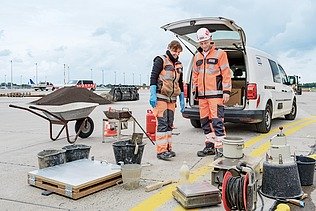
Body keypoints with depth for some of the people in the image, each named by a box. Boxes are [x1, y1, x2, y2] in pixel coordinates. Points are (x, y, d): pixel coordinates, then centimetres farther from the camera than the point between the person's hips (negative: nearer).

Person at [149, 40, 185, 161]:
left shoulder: (179, 65, 19)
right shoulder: (161, 60, -2)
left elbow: (180, 84, 23)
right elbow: (153, 77, -10)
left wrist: (182, 100, 18)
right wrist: (153, 95, -18)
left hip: (172, 99, 7)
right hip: (161, 97, -7)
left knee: (169, 124, 11)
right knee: (162, 124, -10)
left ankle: (168, 148, 19)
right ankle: (161, 151, -7)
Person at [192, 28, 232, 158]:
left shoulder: (220, 54, -1)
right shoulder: (197, 56, 16)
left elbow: (226, 73, -4)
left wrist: (226, 91, -10)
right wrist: (194, 90, 17)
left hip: (215, 94, -6)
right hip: (202, 94, 6)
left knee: (217, 121, -11)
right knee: (205, 122, 10)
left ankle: (220, 148, -5)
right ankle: (209, 146, 21)